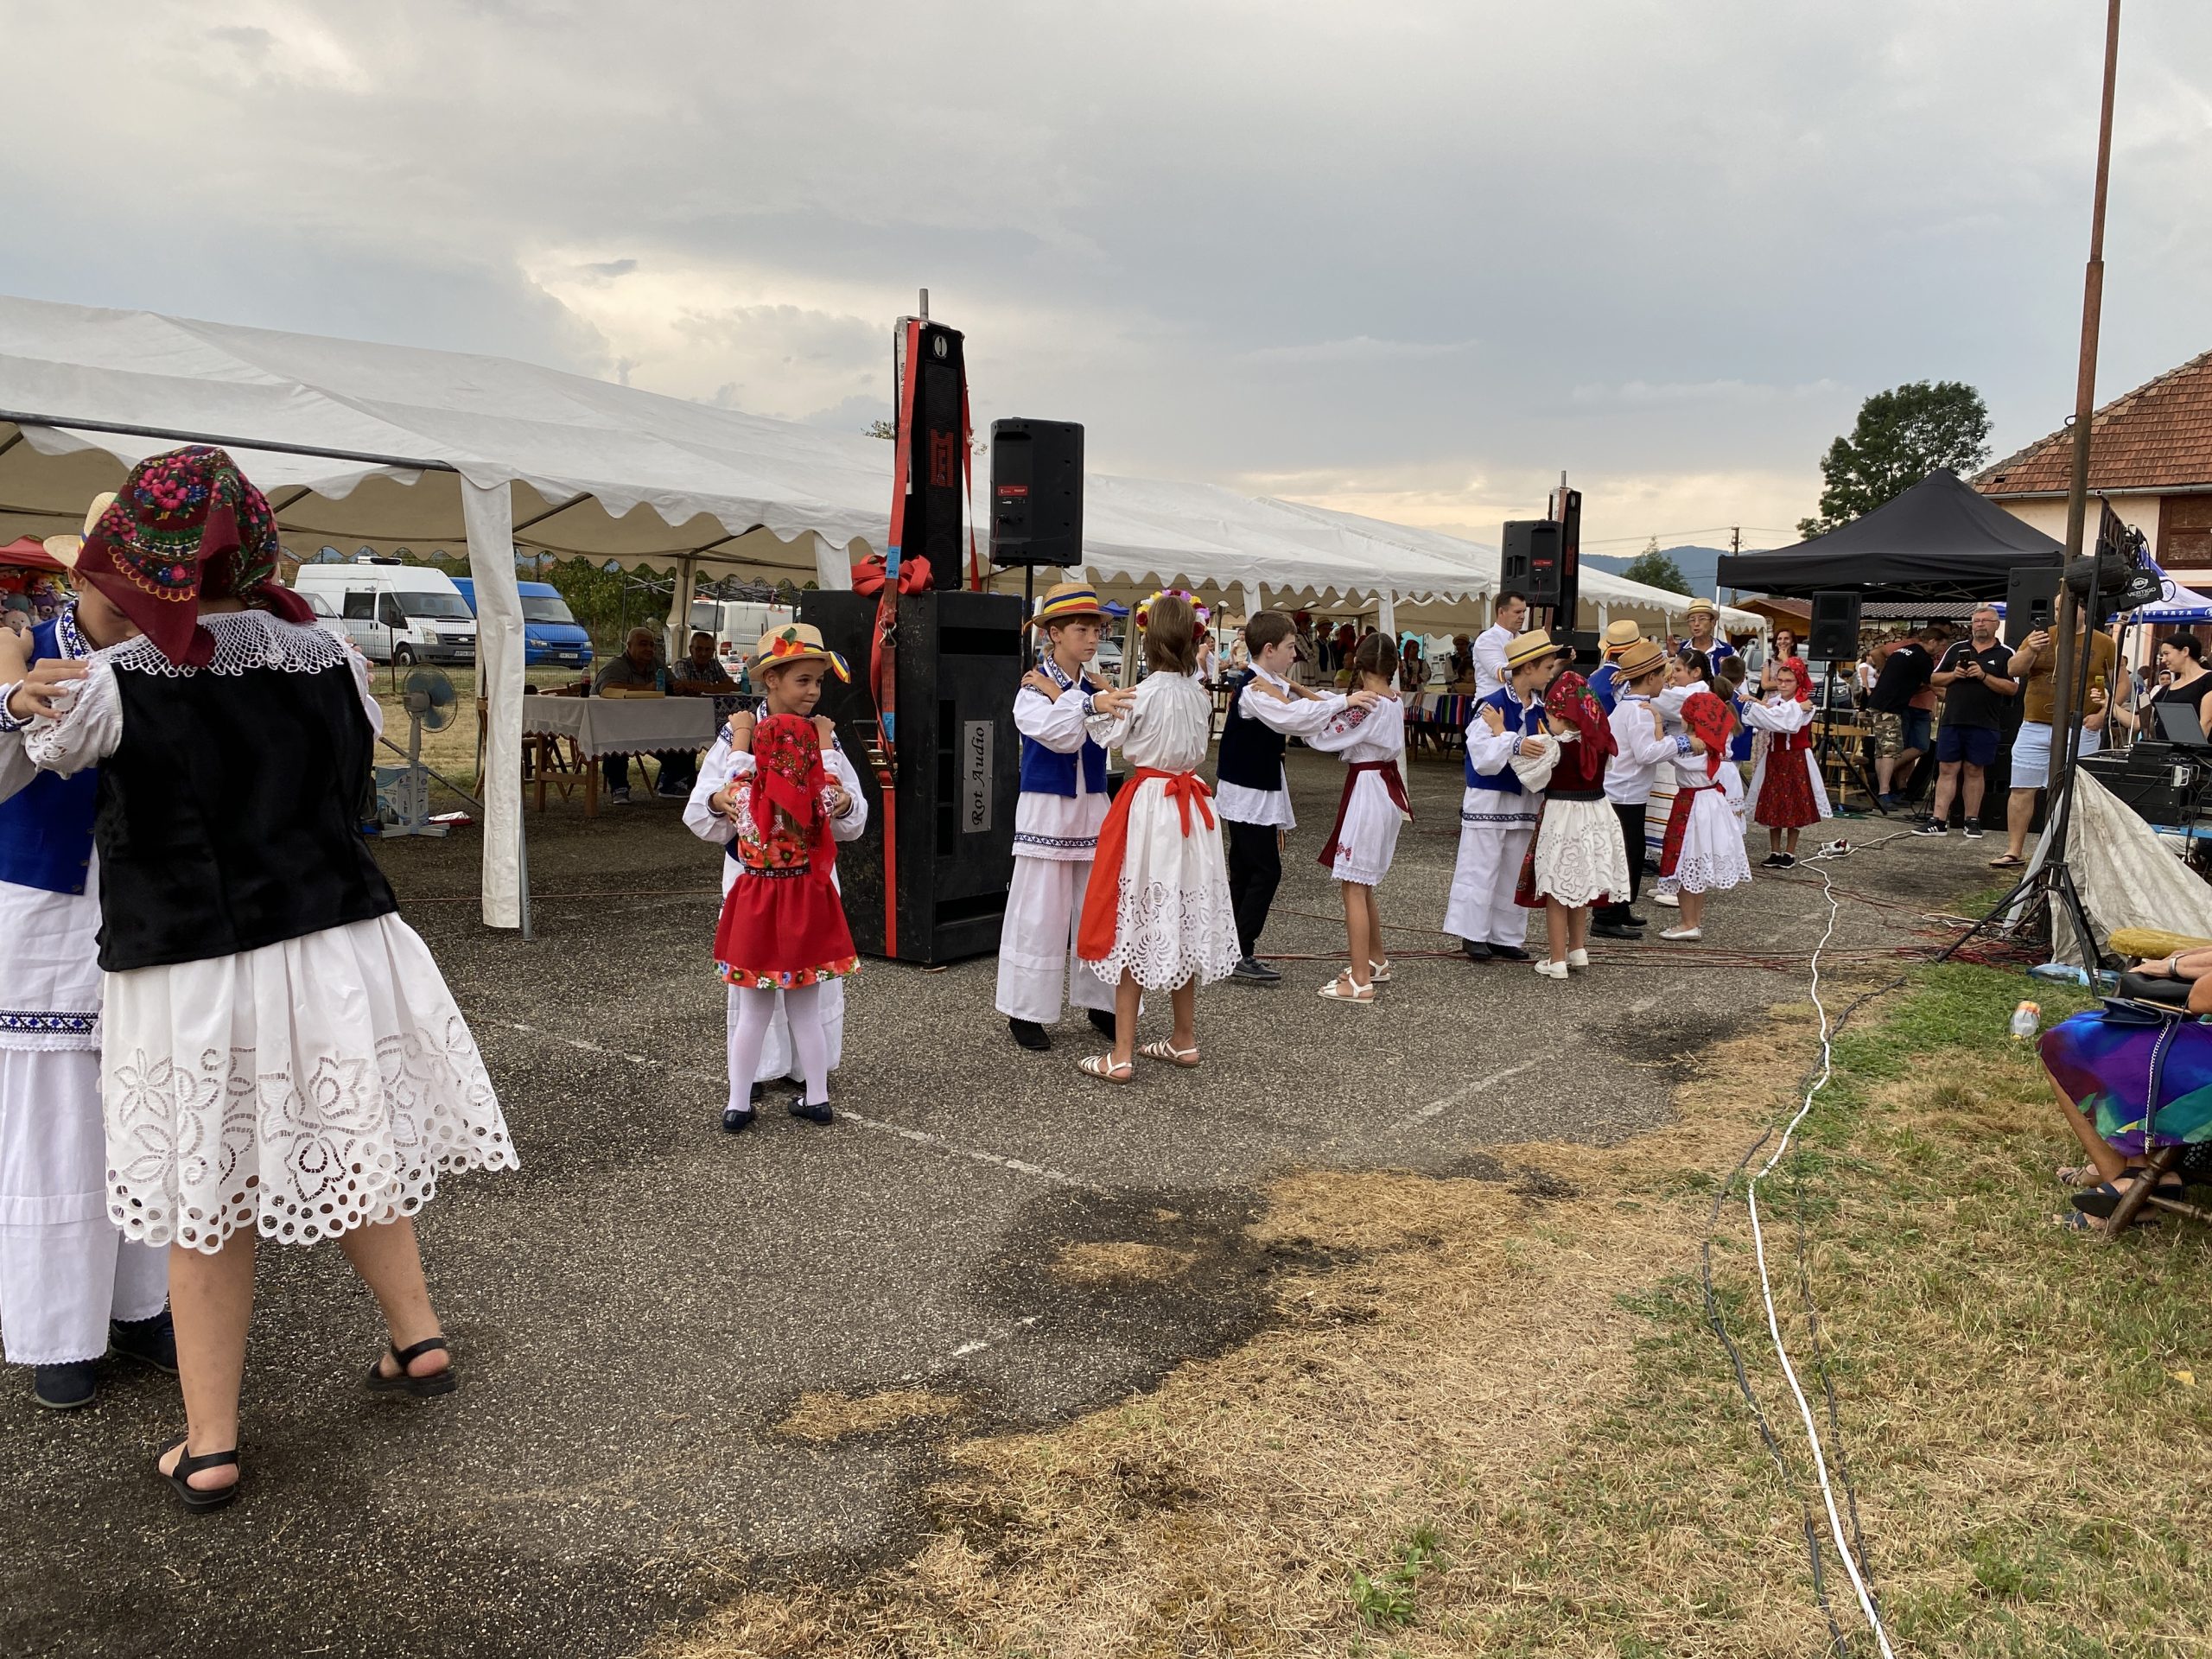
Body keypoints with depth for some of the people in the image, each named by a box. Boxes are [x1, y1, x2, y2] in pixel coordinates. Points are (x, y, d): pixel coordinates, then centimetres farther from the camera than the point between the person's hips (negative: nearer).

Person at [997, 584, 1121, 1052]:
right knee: (1039, 912, 0)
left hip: (1093, 807, 5)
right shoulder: (1032, 690, -6)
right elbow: (1064, 736, -22)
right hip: (1045, 809, -5)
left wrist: (1062, 695, -13)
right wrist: (1090, 702, -17)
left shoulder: (1095, 687, 9)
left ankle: (1099, 1001, 20)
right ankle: (1025, 1012, 10)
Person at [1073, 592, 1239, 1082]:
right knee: (1183, 922, 15)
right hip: (1191, 808, 6)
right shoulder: (1200, 695, 2)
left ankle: (1122, 1056, 0)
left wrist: (1098, 705, 11)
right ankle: (1184, 1040, 27)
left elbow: (1108, 738, -2)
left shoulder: (1144, 694, -14)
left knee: (1136, 926, -2)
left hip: (1146, 807, -6)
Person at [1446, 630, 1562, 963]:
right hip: (1488, 799, -7)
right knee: (1481, 869, 0)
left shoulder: (1539, 709, 5)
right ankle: (1474, 934, 10)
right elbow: (1483, 757, -20)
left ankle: (1504, 936, 20)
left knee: (1513, 870, 12)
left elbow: (1544, 748, 9)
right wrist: (1515, 744, -32)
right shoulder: (1492, 705, -15)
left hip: (1524, 800, 7)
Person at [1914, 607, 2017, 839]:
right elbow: (1935, 679, 13)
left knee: (1974, 771, 4)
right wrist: (1954, 675, -5)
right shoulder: (1957, 648, 13)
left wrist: (1984, 676, -14)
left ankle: (1972, 822, 12)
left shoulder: (2005, 654, 3)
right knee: (1946, 770, 0)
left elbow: (2012, 689, -5)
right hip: (1952, 720, 2)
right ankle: (1938, 821, -1)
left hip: (1984, 724, -2)